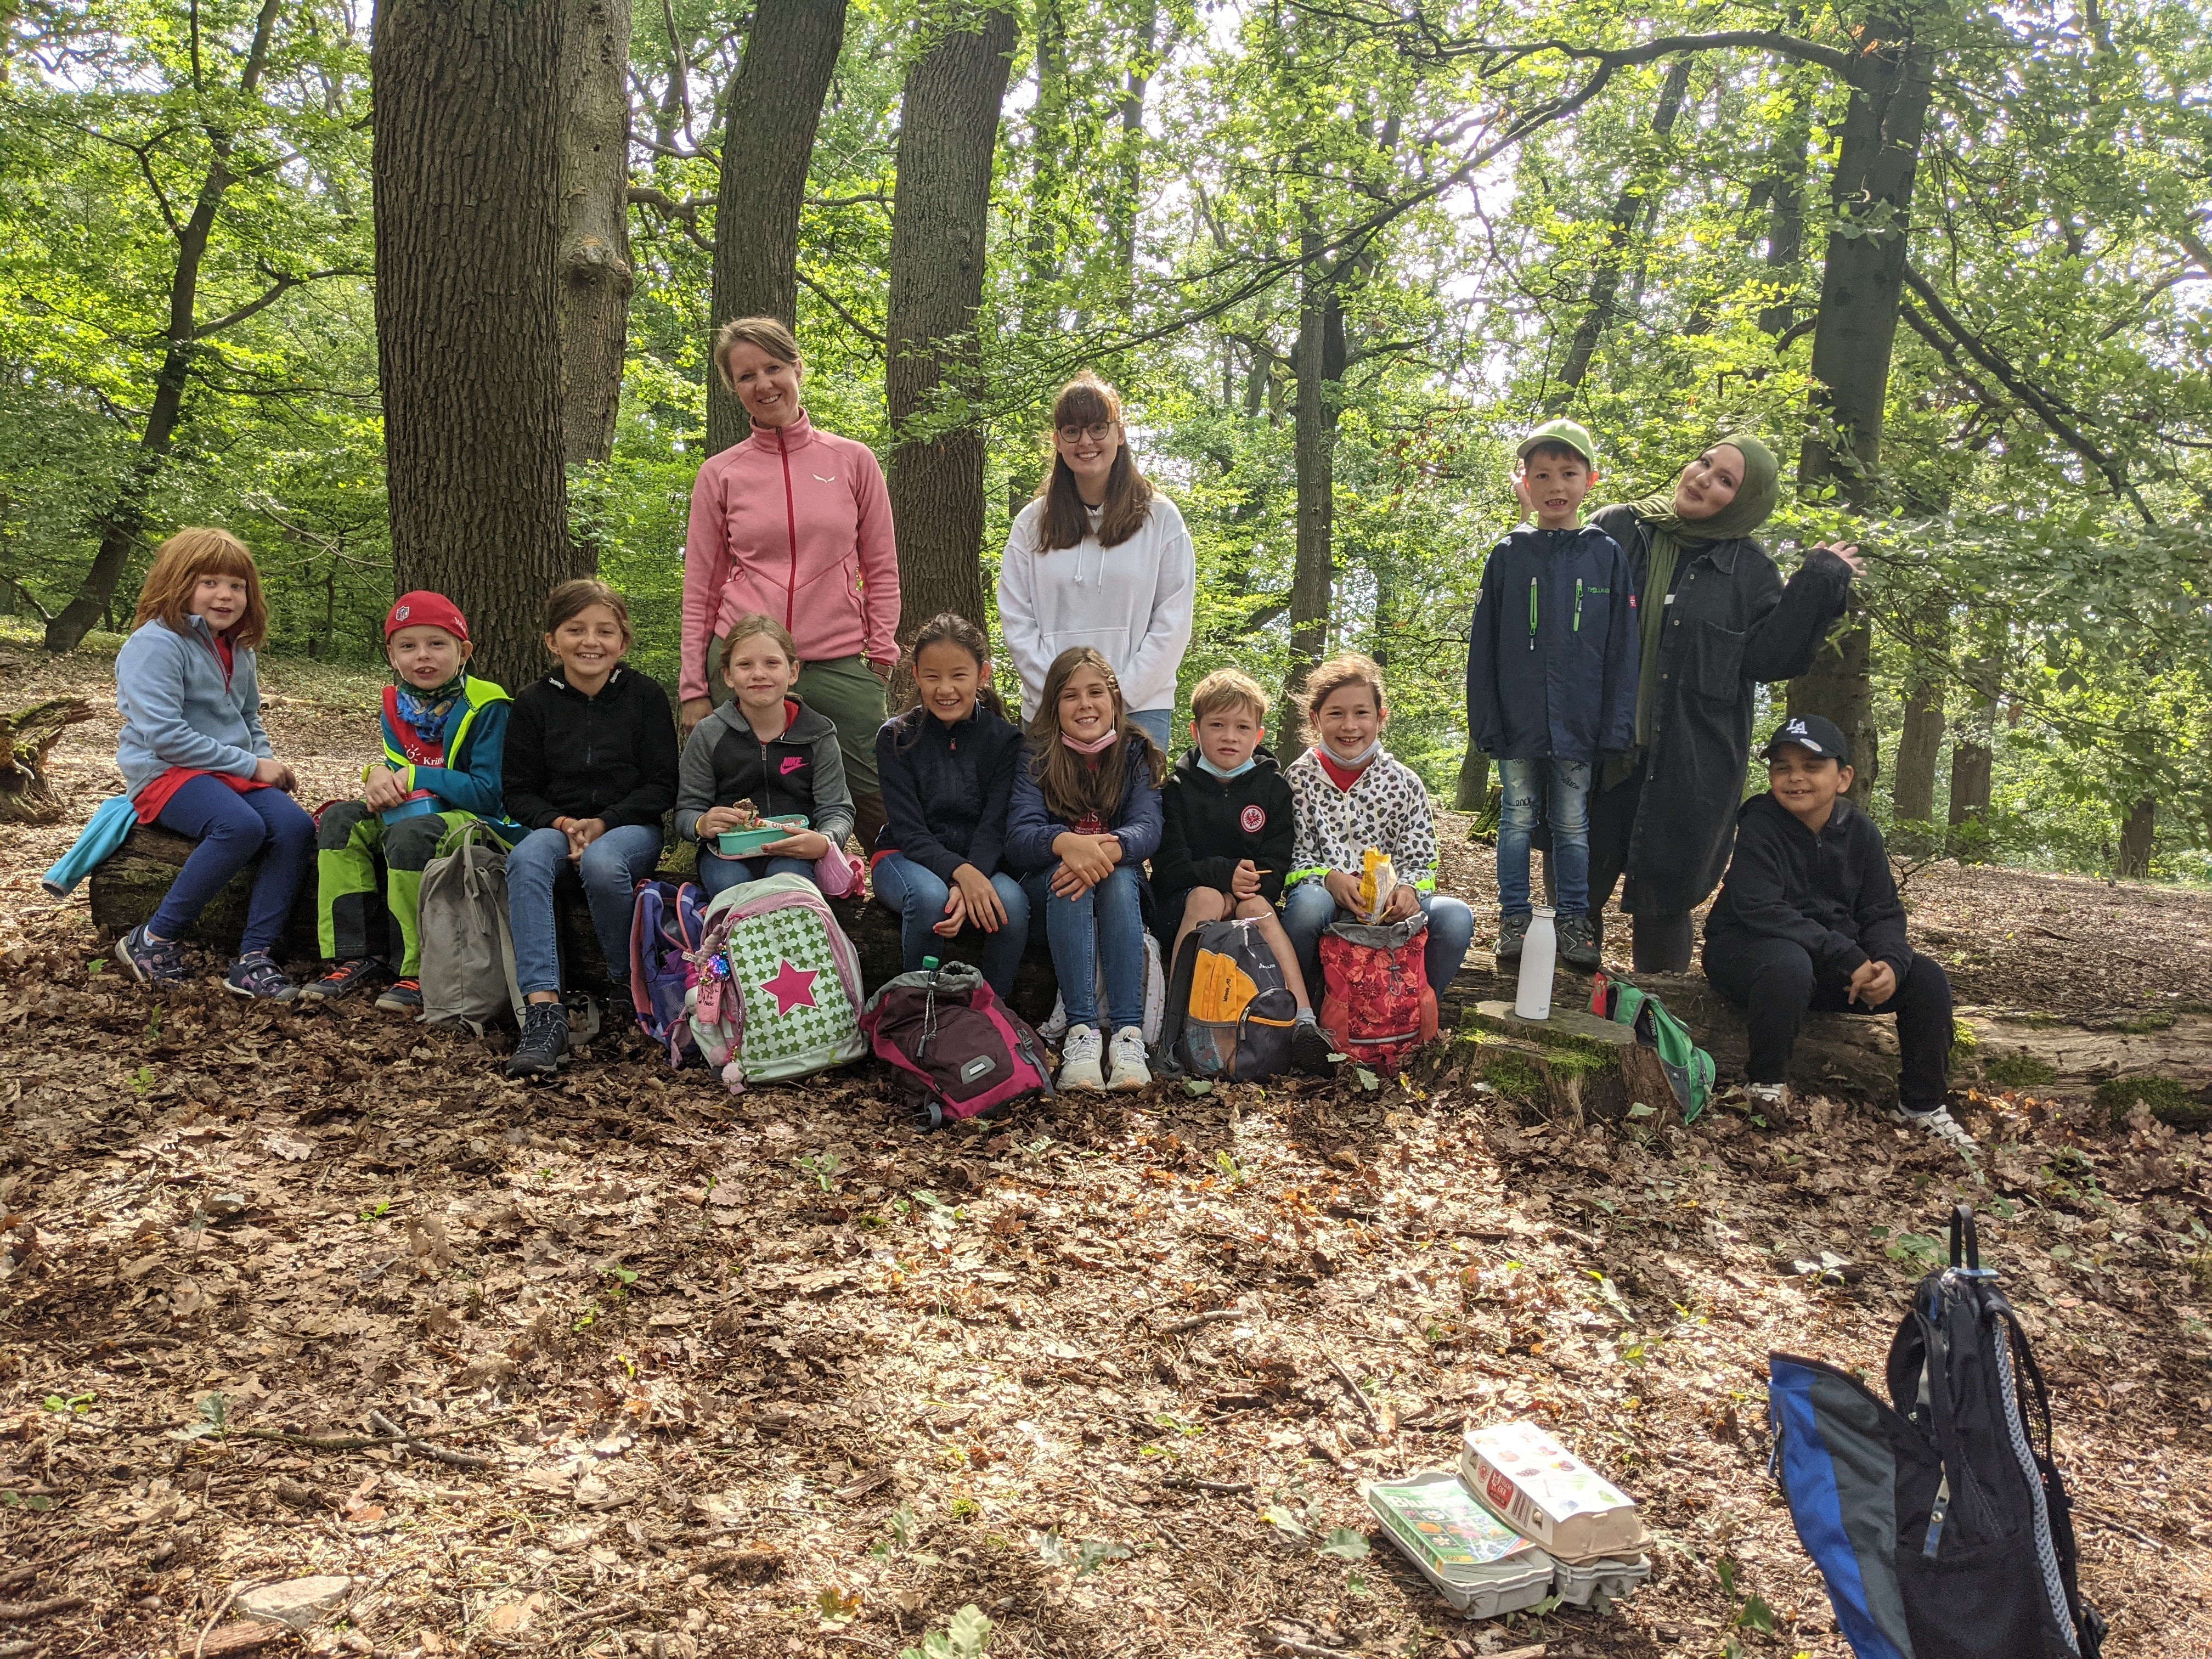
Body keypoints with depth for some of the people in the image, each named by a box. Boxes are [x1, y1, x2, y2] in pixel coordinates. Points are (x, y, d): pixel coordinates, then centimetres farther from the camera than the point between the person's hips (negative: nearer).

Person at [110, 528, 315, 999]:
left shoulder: (237, 650, 14)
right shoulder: (157, 643, -10)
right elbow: (164, 735, -18)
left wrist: (268, 762, 5)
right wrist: (251, 766, -16)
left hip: (234, 773, 7)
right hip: (165, 772, -7)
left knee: (296, 825, -21)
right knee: (241, 826, -35)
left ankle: (253, 959, -21)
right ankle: (153, 941, -18)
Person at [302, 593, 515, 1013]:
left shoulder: (486, 706, -13)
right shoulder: (397, 706, 7)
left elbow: (488, 794, -18)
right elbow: (400, 777, 11)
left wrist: (417, 777, -18)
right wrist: (378, 774, -14)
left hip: (478, 820, -8)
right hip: (414, 811, 8)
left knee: (410, 834, -34)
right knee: (341, 819, -10)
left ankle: (418, 971, -24)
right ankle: (356, 958, -10)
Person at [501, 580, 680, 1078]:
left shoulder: (645, 697, 1)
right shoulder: (533, 704, 6)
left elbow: (662, 787, -1)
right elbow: (519, 793, 7)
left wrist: (603, 823, -14)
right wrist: (562, 824, -14)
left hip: (630, 826, -2)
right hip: (556, 824, 2)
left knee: (602, 863, -37)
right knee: (526, 859, -33)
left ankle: (627, 981, -10)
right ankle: (543, 1009, -42)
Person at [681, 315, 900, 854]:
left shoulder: (853, 461, 7)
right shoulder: (720, 474, 7)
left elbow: (881, 568, 10)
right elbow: (700, 587, 8)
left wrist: (881, 655, 1)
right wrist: (693, 688, 4)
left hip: (839, 665, 0)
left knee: (880, 807, -4)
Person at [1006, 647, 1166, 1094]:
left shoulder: (1137, 753, -1)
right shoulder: (1036, 758, -4)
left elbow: (1148, 829, -17)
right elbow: (1018, 838, -19)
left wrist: (1108, 850, -41)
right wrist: (1068, 843, -42)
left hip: (1120, 886, 1)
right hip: (1050, 887, -1)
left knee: (1119, 876, -34)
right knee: (1066, 876, -35)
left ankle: (1129, 1034, -43)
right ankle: (1081, 1031, -42)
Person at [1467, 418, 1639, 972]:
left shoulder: (1607, 555, 1)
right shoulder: (1508, 557, 2)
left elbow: (1622, 647, 1)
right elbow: (1484, 647, 2)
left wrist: (1618, 723, -5)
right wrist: (1486, 721, -3)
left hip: (1578, 724, 0)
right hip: (1519, 723, 0)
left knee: (1573, 825, 10)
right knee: (1518, 820, 9)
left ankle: (1574, 922, 21)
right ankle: (1514, 920, 19)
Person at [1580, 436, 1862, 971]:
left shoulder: (1750, 570, 5)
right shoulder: (1616, 528, 4)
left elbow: (1765, 658, -4)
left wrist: (1818, 586, -9)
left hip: (1690, 764, 0)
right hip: (1599, 748, 0)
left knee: (1664, 898, 6)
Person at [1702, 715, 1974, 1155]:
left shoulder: (1860, 832, -1)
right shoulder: (1758, 825, -17)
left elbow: (1883, 913, -1)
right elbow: (1760, 910, -28)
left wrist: (1889, 963, -26)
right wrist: (1849, 959, -33)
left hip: (1836, 961, 6)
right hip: (1748, 949, -6)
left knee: (1926, 977, -8)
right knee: (1790, 965, -40)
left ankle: (1922, 1106, 9)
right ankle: (1767, 1085, -18)